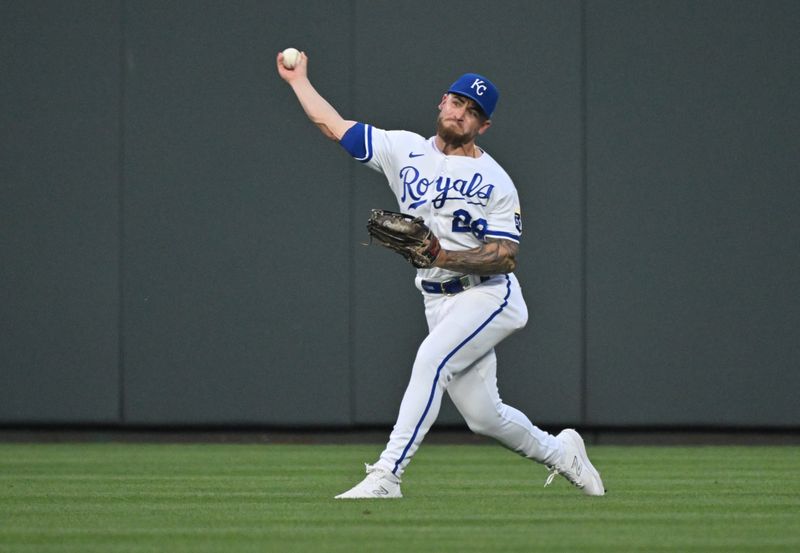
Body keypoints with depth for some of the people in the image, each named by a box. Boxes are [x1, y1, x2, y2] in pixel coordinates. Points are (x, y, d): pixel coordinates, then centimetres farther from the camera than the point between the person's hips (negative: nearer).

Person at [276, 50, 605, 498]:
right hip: (440, 304, 6)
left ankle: (387, 475, -32)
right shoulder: (405, 150, 8)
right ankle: (559, 452, 33)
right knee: (483, 415, 5)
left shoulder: (494, 182, -8)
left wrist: (443, 256, -26)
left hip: (489, 297, -6)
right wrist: (299, 80, 16)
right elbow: (337, 128, 14)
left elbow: (506, 258, -14)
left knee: (432, 358, -29)